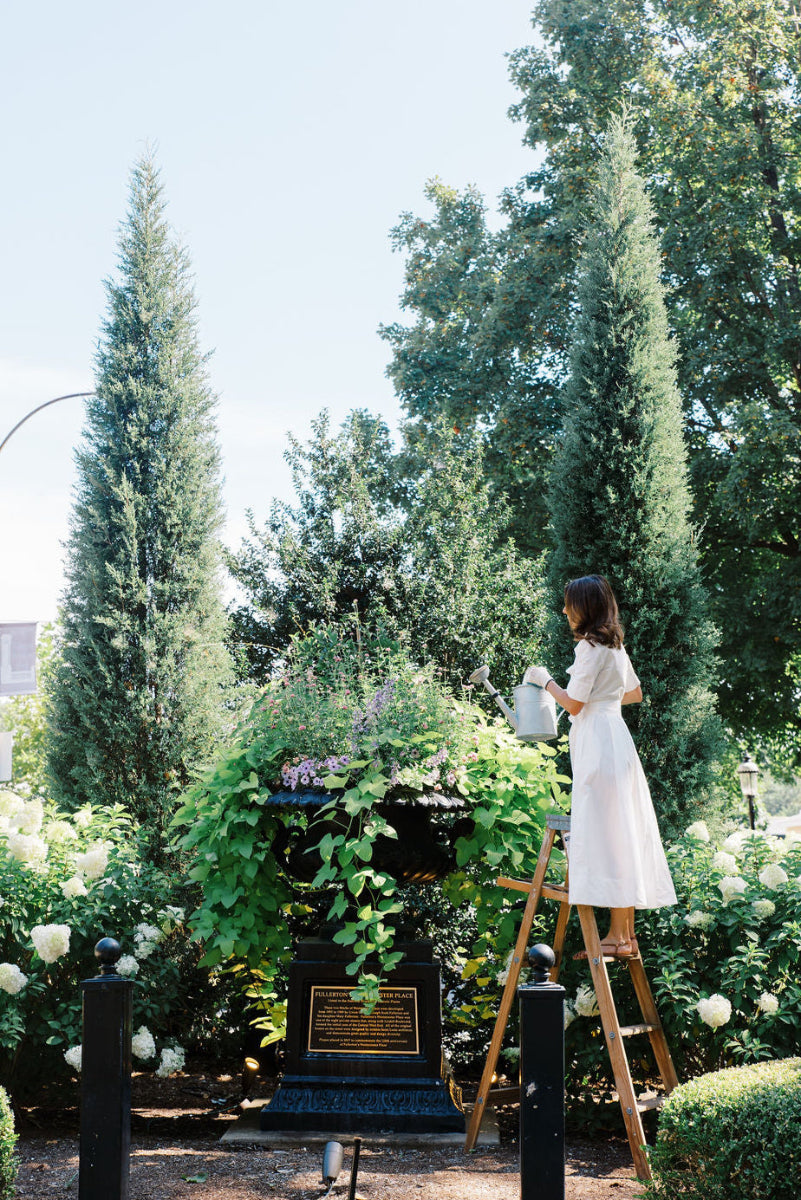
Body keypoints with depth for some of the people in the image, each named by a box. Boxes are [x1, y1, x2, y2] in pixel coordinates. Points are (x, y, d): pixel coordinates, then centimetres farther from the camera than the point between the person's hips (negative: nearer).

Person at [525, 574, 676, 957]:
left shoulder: (591, 646, -13)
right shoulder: (615, 645, 16)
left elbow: (574, 704, -14)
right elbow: (635, 694, 25)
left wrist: (545, 680, 1)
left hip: (598, 742, -10)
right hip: (613, 736, 10)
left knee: (606, 836, -9)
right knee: (620, 837, 9)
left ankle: (618, 937, -8)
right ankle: (627, 932, 12)